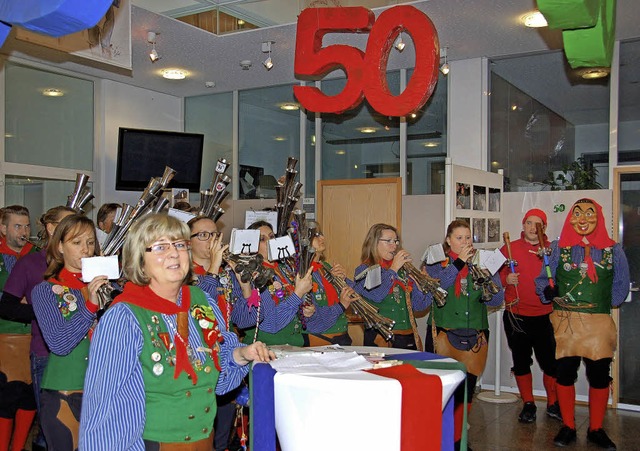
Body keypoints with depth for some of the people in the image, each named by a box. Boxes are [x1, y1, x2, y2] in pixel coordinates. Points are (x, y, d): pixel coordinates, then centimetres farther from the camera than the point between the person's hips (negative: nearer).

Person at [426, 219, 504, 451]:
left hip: (474, 338, 3)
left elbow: (498, 299, 3)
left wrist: (487, 293, -19)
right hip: (443, 335, -2)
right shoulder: (437, 262, 3)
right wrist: (458, 262, -18)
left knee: (466, 391, 7)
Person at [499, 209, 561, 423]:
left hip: (544, 316, 0)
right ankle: (528, 405, 27)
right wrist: (506, 279, -13)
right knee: (521, 362, 11)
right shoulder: (509, 248, 3)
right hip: (516, 316, 1)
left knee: (551, 362, 1)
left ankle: (553, 405, 23)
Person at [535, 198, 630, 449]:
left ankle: (596, 430, 22)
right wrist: (548, 291, -14)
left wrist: (604, 303, 0)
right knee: (565, 373, 4)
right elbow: (542, 279, 5)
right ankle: (568, 428, 19)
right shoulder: (558, 248, 5)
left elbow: (621, 285, 11)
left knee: (599, 376, 5)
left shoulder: (613, 250, 6)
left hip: (600, 323, 0)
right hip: (565, 321, 0)